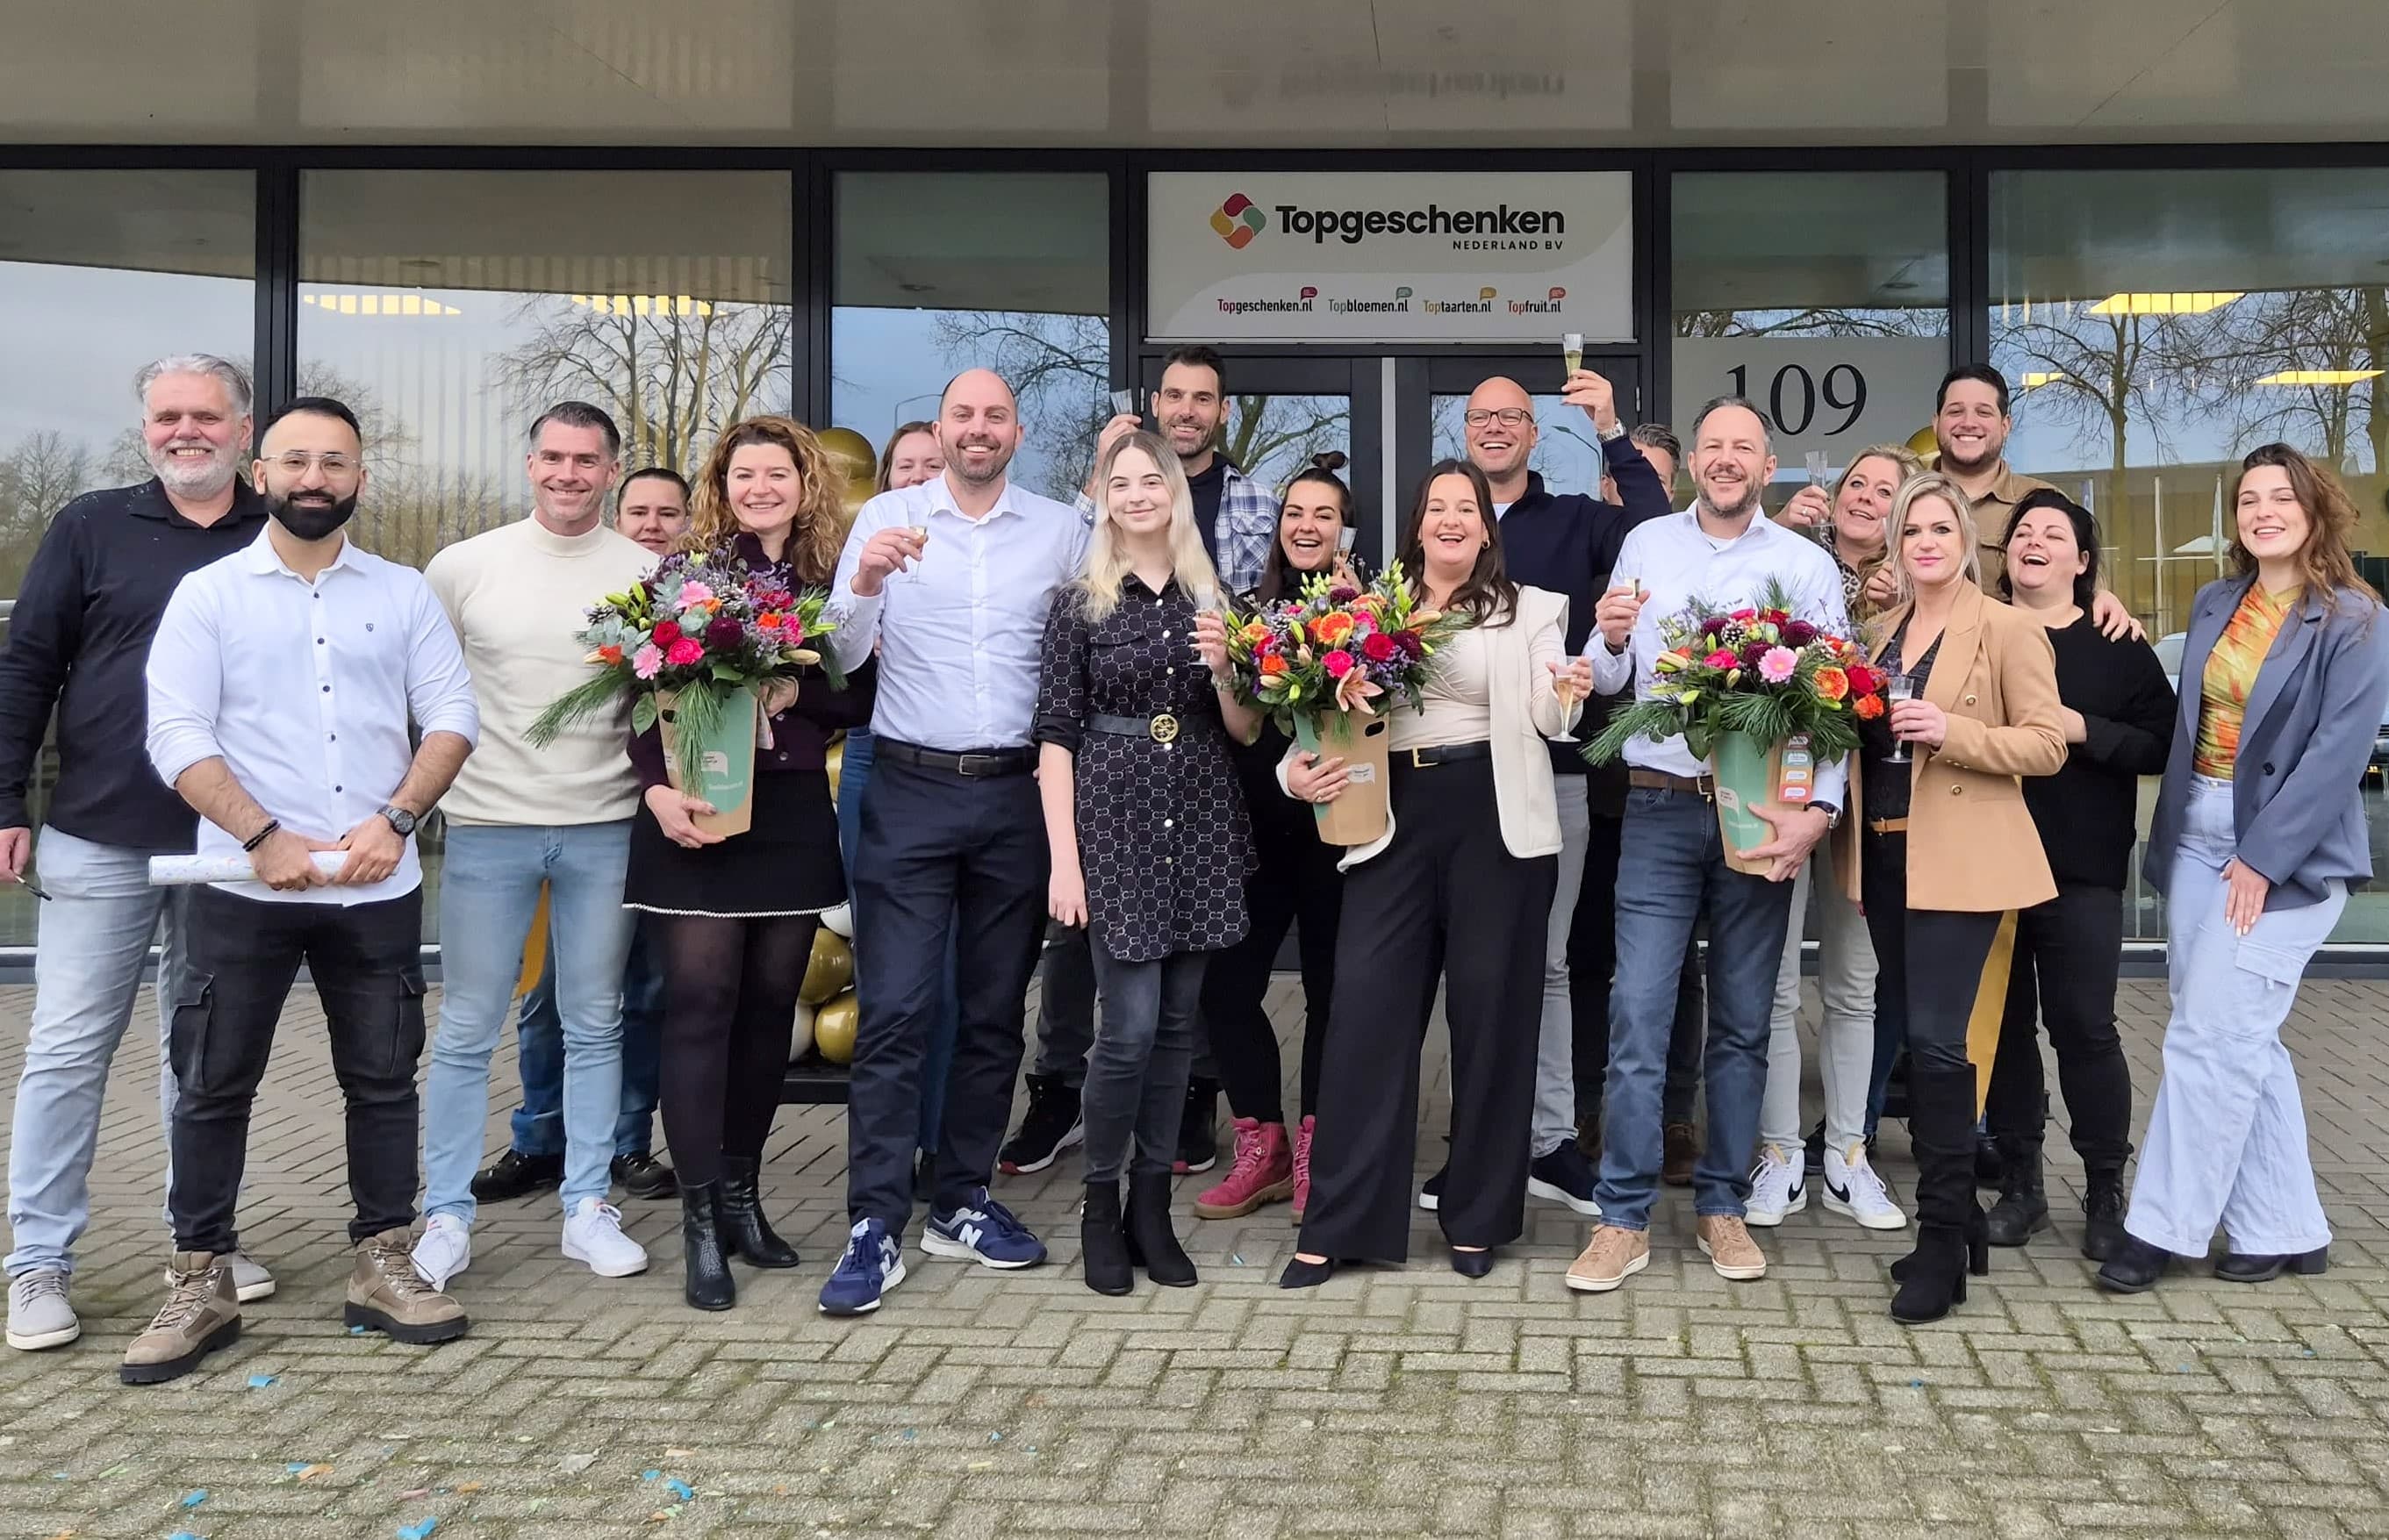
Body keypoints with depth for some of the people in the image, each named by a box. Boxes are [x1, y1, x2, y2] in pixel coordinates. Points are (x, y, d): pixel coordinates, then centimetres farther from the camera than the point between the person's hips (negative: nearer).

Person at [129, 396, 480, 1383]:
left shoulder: (403, 593, 8)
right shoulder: (209, 594, 3)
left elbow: (451, 717, 3)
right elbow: (176, 735, -5)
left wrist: (393, 820, -12)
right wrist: (264, 837, -17)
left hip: (378, 888, 2)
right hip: (243, 886, -1)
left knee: (383, 1078, 8)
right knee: (215, 1085, 3)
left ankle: (383, 1269, 19)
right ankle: (200, 1285, 15)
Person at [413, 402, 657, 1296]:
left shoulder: (646, 574, 2)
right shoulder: (464, 567, 1)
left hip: (605, 828, 1)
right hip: (489, 826, -1)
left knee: (595, 1026, 9)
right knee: (466, 1031, 4)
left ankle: (587, 1209, 19)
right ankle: (447, 1215, 15)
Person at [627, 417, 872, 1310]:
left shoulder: (832, 583, 8)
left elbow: (861, 700, 6)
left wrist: (798, 692, -13)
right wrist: (657, 788, -16)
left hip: (794, 812, 3)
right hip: (698, 811, -3)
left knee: (771, 1001, 8)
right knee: (701, 1001, -5)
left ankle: (741, 1192, 22)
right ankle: (701, 1220, 0)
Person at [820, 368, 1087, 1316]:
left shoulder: (1062, 530, 7)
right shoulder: (887, 518, 3)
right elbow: (840, 654, -4)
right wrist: (865, 583, -21)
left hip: (1017, 793, 2)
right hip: (911, 789, -2)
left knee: (995, 1010, 9)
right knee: (895, 1012, -5)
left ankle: (962, 1202, 22)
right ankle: (876, 1227, 0)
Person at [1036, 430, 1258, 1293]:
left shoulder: (1212, 602, 10)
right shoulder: (1080, 606, 0)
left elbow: (1246, 733, 11)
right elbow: (1056, 737, -3)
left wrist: (1222, 669, -9)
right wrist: (1064, 861, -9)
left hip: (1199, 825, 4)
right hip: (1115, 825, -3)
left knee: (1178, 1022, 6)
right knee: (1130, 1026, -8)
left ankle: (1152, 1204, 19)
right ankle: (1100, 1205, 11)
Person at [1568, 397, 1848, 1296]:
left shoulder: (1808, 566, 3)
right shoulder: (1645, 546, 6)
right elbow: (1610, 684, 8)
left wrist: (1819, 809, -16)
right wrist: (1613, 643, -15)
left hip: (1762, 814, 0)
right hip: (1660, 808, 0)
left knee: (1742, 1021, 9)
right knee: (1638, 1012, -5)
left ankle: (1722, 1206, 22)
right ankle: (1625, 1219, 3)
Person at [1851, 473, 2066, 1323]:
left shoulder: (2008, 629, -4)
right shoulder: (1882, 629, 15)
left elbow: (2047, 744, -9)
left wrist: (1951, 731, -21)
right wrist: (1856, 718, 4)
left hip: (1958, 862, -7)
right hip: (1885, 856, 7)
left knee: (1937, 1040, -11)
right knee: (1911, 1035, 10)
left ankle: (1942, 1243, -2)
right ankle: (1957, 1214, 22)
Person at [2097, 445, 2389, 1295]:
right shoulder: (2215, 605, 10)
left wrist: (2262, 858, -17)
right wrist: (2167, 838, 8)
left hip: (2287, 850, -6)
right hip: (2196, 837, 6)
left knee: (2207, 1035, -8)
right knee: (2244, 1040, 9)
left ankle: (2162, 1226, 1)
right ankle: (2285, 1229, 18)